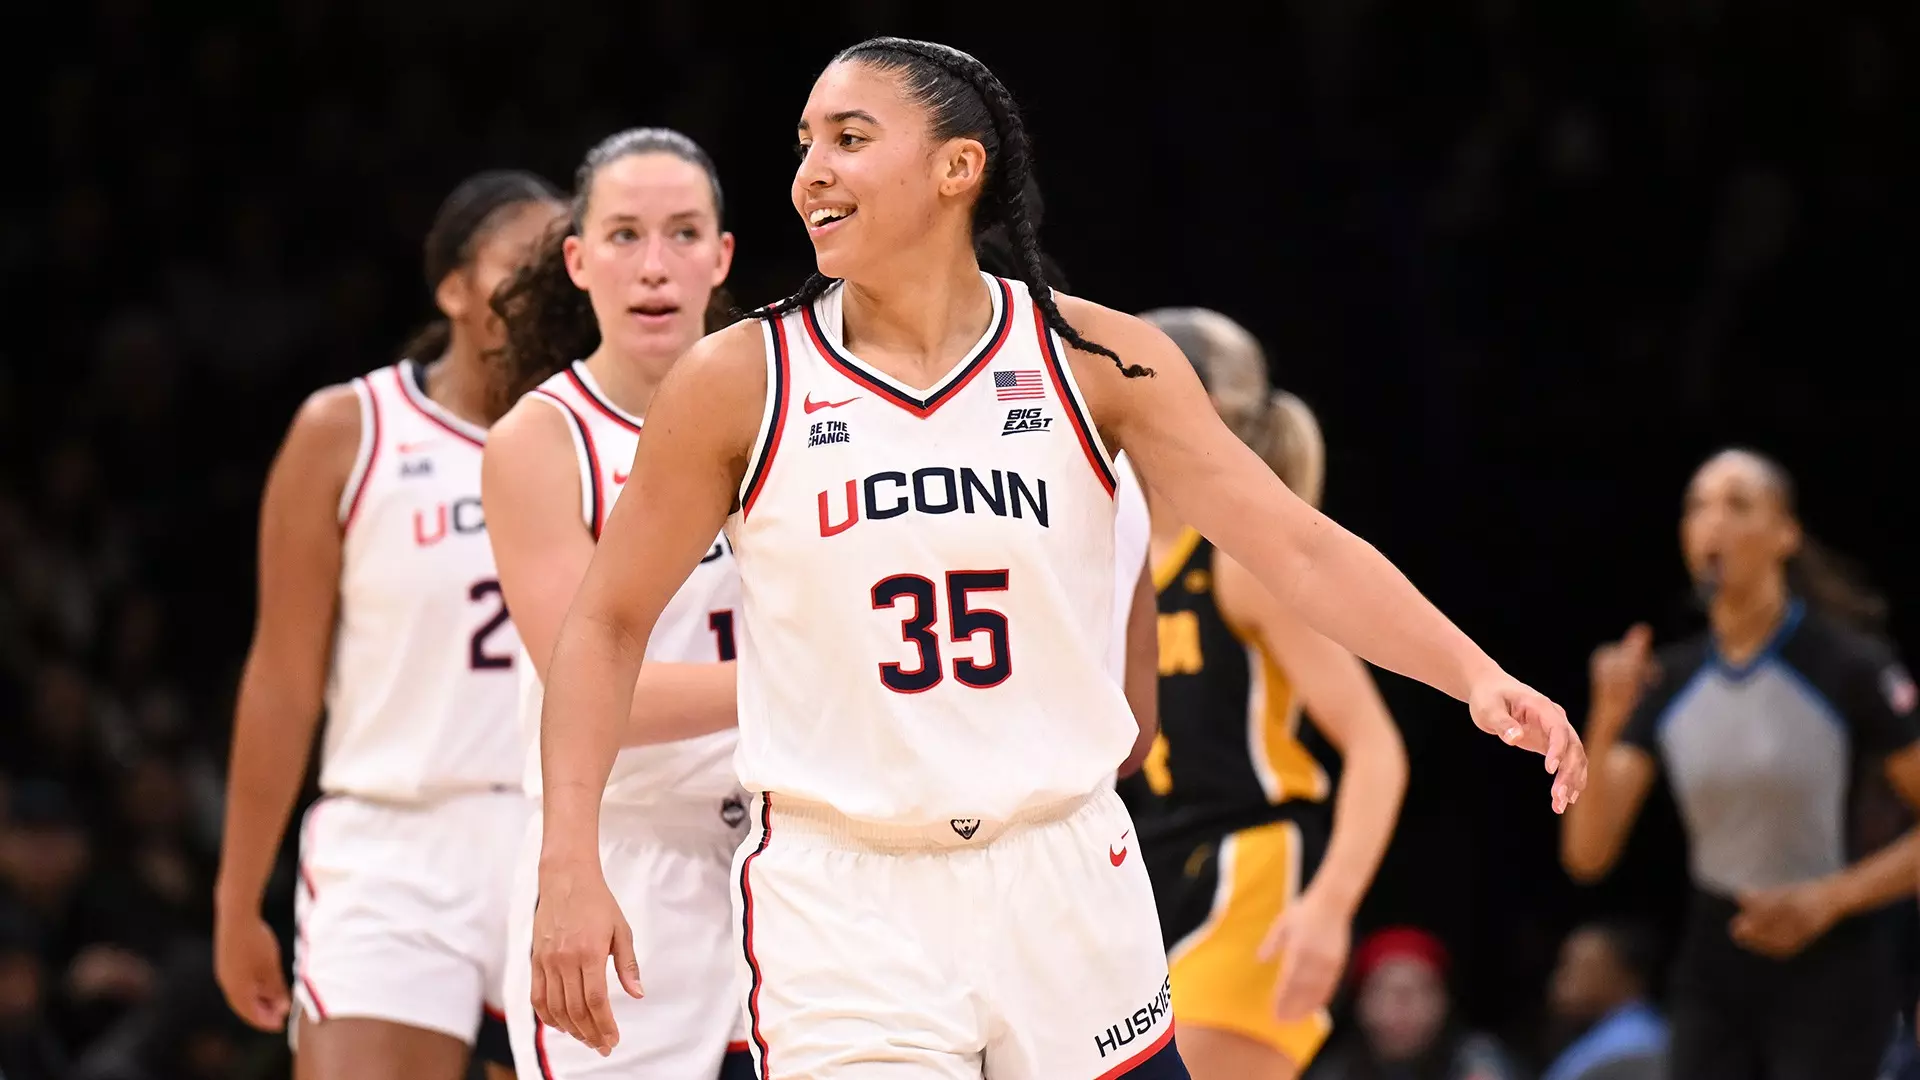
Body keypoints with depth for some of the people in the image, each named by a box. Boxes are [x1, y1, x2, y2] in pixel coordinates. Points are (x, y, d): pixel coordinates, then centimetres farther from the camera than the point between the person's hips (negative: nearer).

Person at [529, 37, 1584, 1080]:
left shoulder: (1091, 358, -2)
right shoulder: (738, 384, -4)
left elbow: (1296, 544, -6)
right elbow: (609, 621, 4)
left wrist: (1479, 678, -20)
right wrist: (569, 863, -6)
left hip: (1062, 880, 2)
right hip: (841, 906, -2)